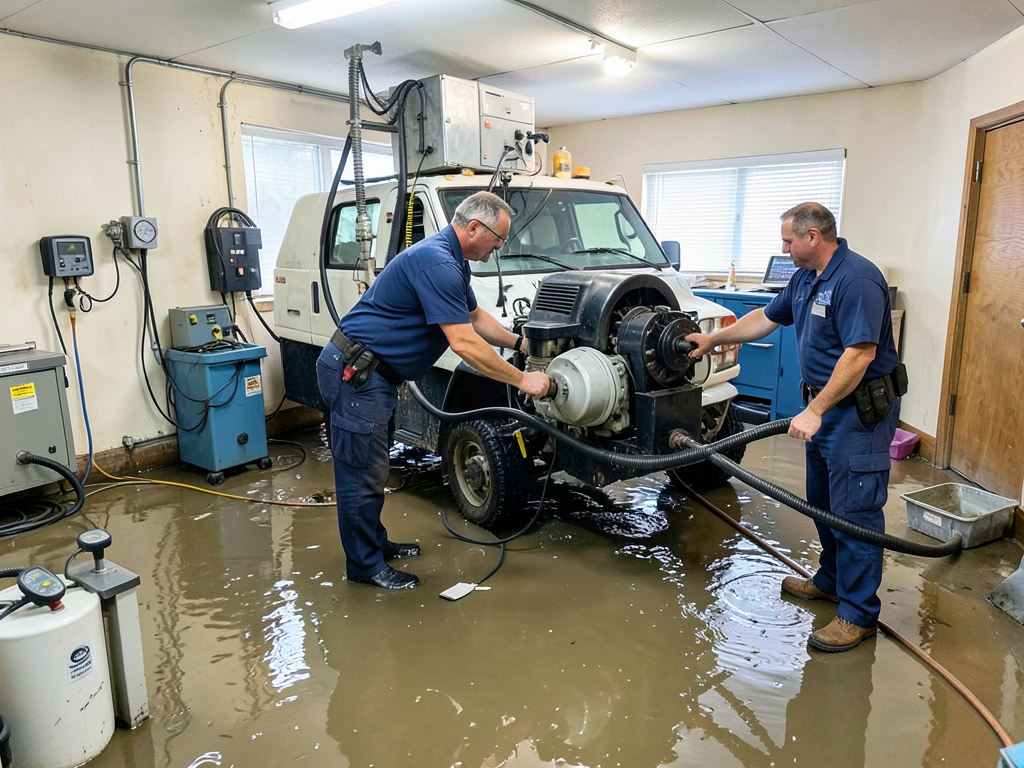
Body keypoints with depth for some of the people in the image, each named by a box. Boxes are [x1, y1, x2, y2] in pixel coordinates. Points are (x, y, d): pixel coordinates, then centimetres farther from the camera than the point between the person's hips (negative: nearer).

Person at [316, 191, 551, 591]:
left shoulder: (451, 260, 10)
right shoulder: (436, 263, -23)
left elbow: (475, 317, 24)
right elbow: (464, 343, -27)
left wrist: (519, 343, 17)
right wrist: (522, 380, -19)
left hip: (374, 372, 11)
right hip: (354, 372, -11)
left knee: (374, 465, 20)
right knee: (363, 472, 0)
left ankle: (375, 542, 34)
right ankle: (365, 565, 13)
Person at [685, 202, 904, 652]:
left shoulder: (856, 280, -21)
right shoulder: (805, 279, 10)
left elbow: (860, 354, -28)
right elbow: (765, 319, 22)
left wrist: (815, 410, -28)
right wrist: (712, 340, 23)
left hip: (860, 411, -10)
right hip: (825, 407, 10)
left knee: (855, 510, -5)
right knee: (824, 502, 19)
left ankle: (859, 614, 6)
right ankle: (830, 581, 35)